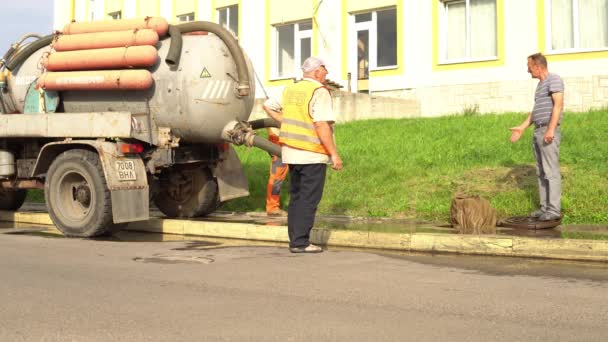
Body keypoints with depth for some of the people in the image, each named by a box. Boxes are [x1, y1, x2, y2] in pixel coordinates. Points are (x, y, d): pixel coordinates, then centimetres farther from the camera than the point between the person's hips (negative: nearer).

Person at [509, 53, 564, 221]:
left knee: (551, 171, -9)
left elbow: (558, 104, -19)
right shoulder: (541, 84, 21)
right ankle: (545, 207, 12)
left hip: (549, 132, -10)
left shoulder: (554, 79, -8)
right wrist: (522, 128, 23)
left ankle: (554, 210, -9)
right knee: (541, 172, 9)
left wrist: (551, 129, -27)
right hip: (538, 132, 10)